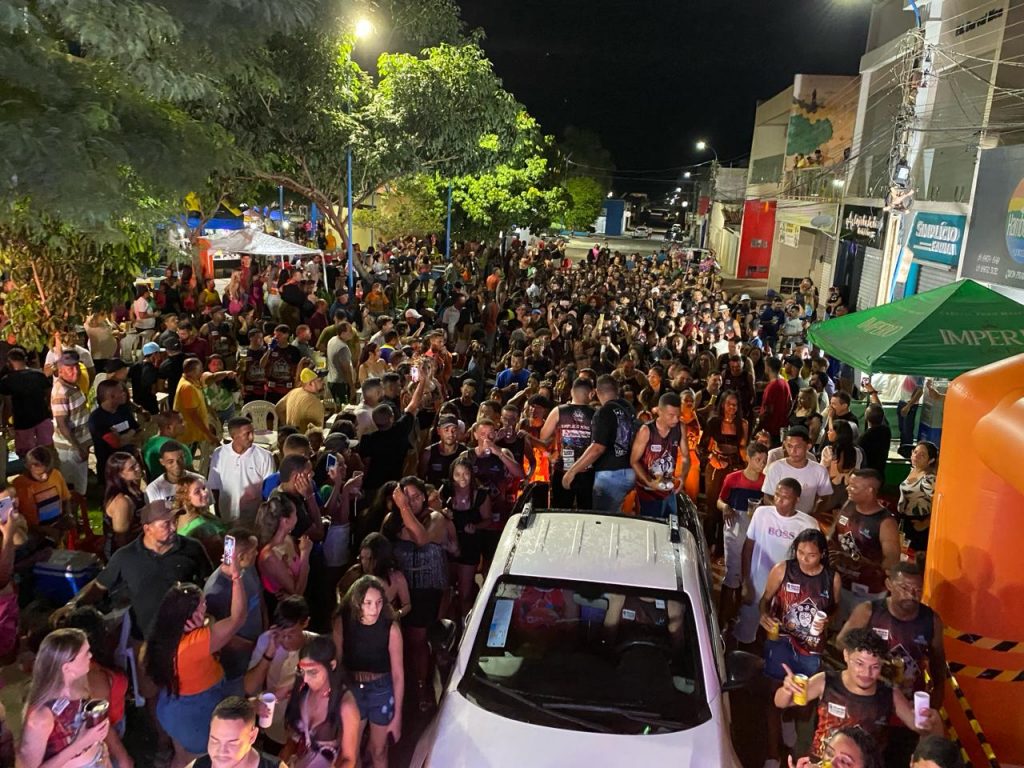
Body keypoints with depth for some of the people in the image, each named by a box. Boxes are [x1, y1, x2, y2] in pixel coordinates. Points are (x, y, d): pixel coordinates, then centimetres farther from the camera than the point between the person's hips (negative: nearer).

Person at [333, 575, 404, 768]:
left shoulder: (390, 628, -23)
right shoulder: (343, 622, -18)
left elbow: (398, 674, -14)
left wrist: (397, 715, -9)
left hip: (382, 691, -1)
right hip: (351, 689, 2)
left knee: (378, 751, 17)